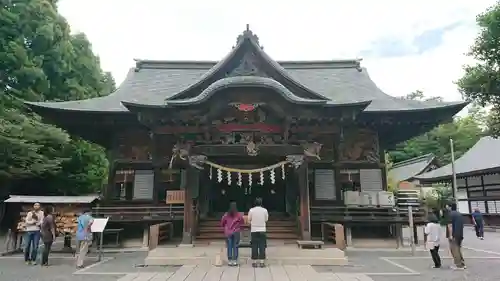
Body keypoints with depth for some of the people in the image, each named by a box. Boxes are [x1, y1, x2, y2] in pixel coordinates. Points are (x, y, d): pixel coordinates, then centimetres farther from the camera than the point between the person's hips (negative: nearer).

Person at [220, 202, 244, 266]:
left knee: (229, 247, 6)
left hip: (228, 233, 1)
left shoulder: (226, 215, 0)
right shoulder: (239, 215, -4)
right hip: (236, 232, -1)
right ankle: (235, 261, 4)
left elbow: (222, 223, 7)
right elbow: (242, 223, 0)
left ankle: (230, 261, 7)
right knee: (235, 247, 4)